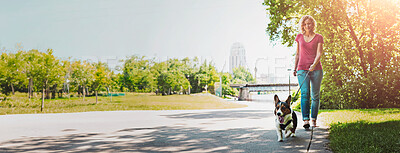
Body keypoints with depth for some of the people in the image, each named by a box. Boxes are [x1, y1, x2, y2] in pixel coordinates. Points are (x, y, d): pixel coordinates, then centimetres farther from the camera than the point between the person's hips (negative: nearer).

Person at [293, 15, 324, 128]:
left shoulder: (318, 37, 5)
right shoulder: (299, 37, 12)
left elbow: (319, 53, -6)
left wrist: (314, 64, -23)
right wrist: (294, 69, 17)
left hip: (316, 69, -1)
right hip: (302, 69, 1)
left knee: (315, 95, 1)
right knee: (304, 93, -15)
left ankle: (313, 119, 12)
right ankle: (305, 120, -20)